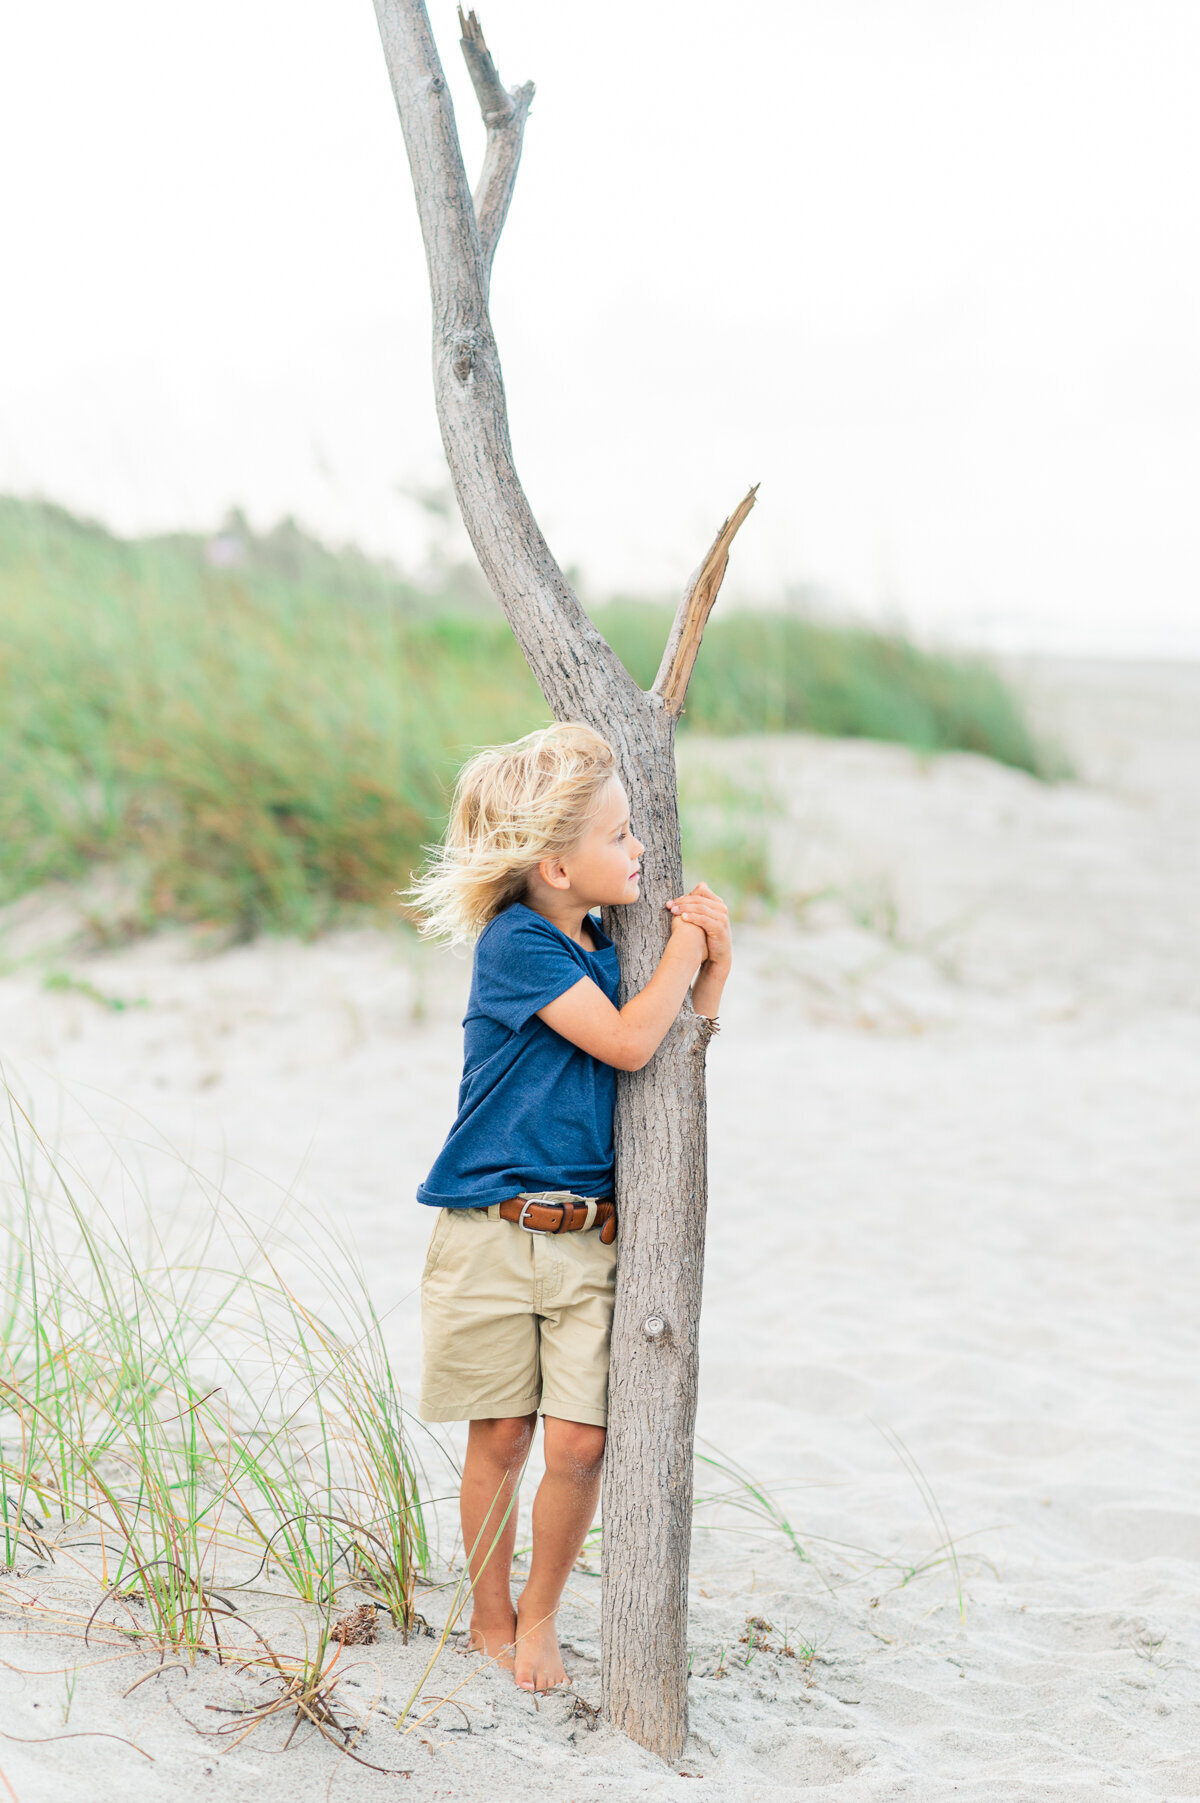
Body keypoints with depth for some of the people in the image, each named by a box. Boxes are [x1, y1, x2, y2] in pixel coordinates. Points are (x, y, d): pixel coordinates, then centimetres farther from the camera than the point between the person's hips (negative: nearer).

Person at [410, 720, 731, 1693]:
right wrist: (684, 947, -8)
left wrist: (714, 967, 3)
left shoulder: (605, 950, 9)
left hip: (591, 1238, 5)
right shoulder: (518, 941, -13)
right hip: (494, 1235, -5)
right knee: (501, 1435, 7)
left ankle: (540, 1615, 19)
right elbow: (625, 1042, -18)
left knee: (581, 1442, -1)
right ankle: (491, 1617, 26)